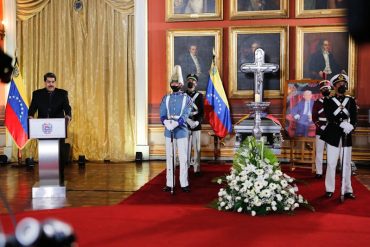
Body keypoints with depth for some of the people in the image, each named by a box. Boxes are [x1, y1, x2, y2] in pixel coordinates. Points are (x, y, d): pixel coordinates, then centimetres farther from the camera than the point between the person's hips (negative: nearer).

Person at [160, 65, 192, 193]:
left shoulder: (186, 98, 1)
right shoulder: (166, 98, 9)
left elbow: (185, 115, -12)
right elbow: (162, 114, -1)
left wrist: (176, 123, -29)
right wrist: (167, 122, -23)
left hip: (181, 131, -3)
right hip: (169, 132, 3)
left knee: (183, 158, 0)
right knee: (169, 158, 6)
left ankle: (184, 184, 7)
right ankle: (169, 184, 13)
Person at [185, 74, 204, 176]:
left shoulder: (199, 95, 6)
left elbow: (202, 111, 1)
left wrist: (197, 121, -15)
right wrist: (188, 121, -14)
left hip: (196, 125, 0)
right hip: (185, 125, 0)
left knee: (197, 148, 2)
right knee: (186, 148, 2)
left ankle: (197, 169, 7)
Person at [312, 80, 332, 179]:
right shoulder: (317, 102, 7)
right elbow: (314, 117, 2)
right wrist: (320, 127, -11)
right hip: (320, 131, 0)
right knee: (319, 152, 1)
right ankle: (319, 172, 5)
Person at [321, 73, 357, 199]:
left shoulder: (351, 101, 10)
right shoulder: (328, 101, 2)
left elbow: (354, 118, 0)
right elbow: (329, 117, -12)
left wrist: (351, 126, -21)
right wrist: (342, 124, -26)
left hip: (347, 136, 2)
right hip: (333, 136, -2)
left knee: (346, 164, 6)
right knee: (331, 164, 1)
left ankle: (347, 190, 12)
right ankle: (330, 190, 10)